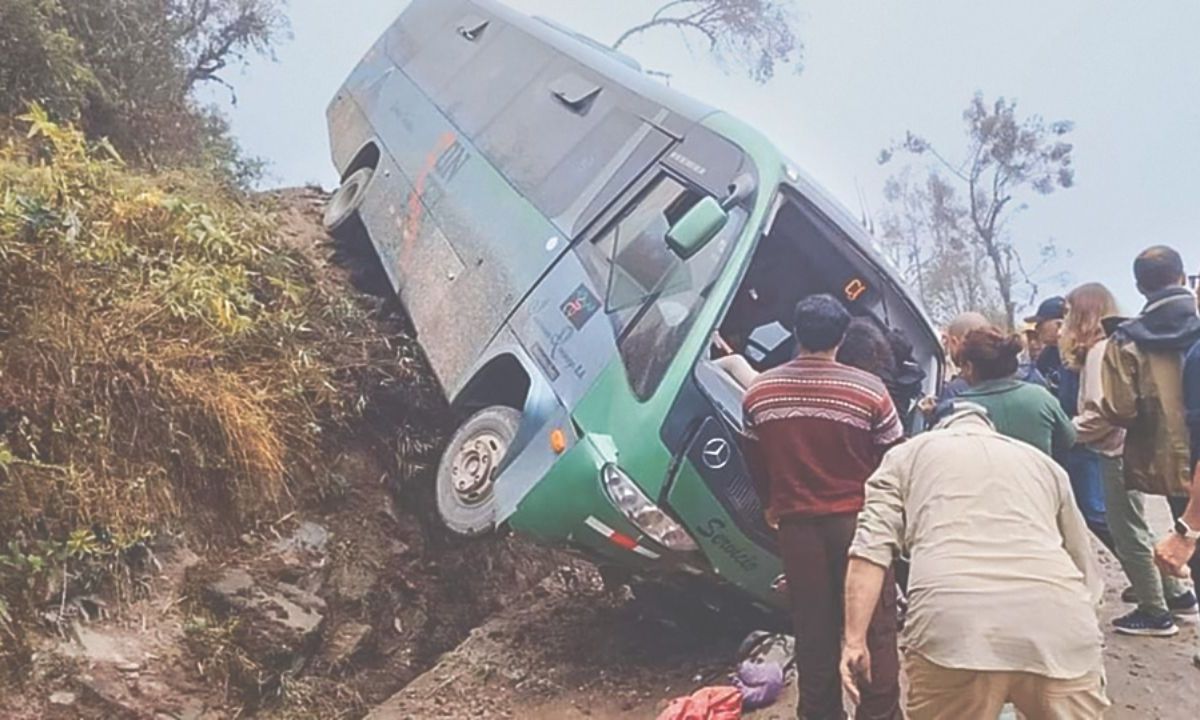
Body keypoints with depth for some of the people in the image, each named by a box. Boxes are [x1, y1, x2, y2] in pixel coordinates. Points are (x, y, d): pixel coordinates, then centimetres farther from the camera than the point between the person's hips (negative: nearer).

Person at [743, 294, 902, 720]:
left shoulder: (760, 391, 0)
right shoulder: (869, 389, -11)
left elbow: (756, 463, 9)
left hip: (797, 525, 3)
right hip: (859, 521, -3)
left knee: (813, 628, 13)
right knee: (874, 626, 9)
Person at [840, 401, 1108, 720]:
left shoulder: (906, 455, 23)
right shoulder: (1043, 462, 32)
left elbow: (871, 549, 7)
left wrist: (855, 641, 6)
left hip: (952, 625, -2)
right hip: (1059, 626, 3)